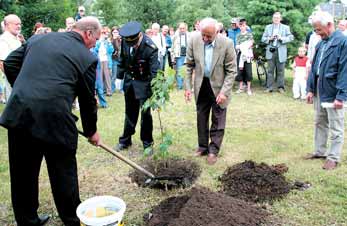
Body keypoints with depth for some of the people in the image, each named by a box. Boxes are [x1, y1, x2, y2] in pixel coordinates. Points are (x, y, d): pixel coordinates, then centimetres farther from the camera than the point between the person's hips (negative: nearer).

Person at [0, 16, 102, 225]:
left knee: (23, 174, 16)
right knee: (64, 174, 13)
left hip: (18, 113, 5)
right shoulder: (87, 57, 1)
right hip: (54, 120, -4)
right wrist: (91, 131, 20)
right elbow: (88, 99, 7)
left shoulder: (38, 38, 15)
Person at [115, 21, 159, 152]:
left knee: (145, 114, 0)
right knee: (130, 112, 16)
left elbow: (155, 72, -27)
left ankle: (147, 143, 17)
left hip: (143, 82, -5)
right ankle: (125, 140, 29)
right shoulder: (125, 40, -11)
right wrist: (119, 76, 9)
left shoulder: (150, 48, -26)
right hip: (129, 80, 5)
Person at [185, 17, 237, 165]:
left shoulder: (227, 44, -20)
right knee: (201, 118, 14)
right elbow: (189, 65, -2)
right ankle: (203, 146, 29)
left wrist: (224, 91, -20)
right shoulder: (194, 40, -12)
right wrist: (188, 87, -6)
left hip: (219, 86, -3)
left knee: (218, 120, 6)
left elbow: (231, 71, -14)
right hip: (201, 85, 3)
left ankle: (213, 150, 20)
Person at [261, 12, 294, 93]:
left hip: (281, 52, -1)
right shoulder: (268, 27, 15)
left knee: (280, 70, 1)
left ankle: (281, 87, 8)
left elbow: (291, 37, 1)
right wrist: (269, 38, -9)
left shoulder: (285, 27, 10)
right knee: (270, 70, 2)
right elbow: (263, 39, 10)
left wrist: (282, 38, -13)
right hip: (270, 51, 1)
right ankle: (269, 87, 6)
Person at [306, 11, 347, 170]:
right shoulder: (321, 43, 9)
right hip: (319, 91, 8)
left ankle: (333, 157, 14)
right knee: (320, 123, 17)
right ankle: (320, 151, 31)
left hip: (333, 93, -8)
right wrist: (310, 89, 10)